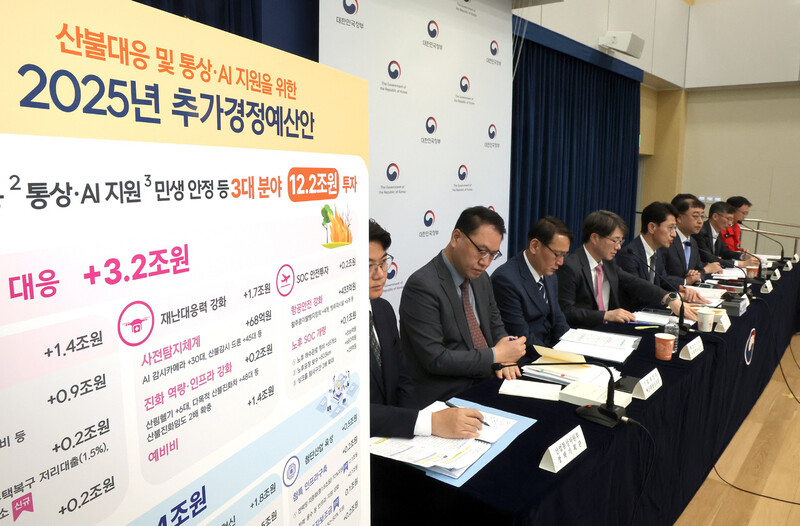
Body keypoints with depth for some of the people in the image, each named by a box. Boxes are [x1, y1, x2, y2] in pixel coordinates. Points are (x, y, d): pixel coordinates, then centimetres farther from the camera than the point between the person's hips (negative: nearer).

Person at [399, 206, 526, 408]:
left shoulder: (480, 277, 9)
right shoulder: (421, 286, -18)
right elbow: (434, 358, -21)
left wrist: (505, 359, -4)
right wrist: (495, 355, -15)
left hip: (484, 383, 9)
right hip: (444, 397, -8)